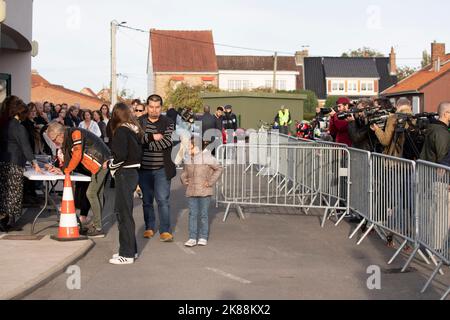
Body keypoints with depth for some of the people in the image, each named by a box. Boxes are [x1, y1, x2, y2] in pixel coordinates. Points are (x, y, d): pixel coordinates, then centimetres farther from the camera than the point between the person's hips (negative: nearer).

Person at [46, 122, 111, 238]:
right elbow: (68, 158, 16)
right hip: (101, 164, 10)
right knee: (97, 194, 13)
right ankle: (97, 224, 20)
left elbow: (77, 156, -21)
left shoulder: (75, 134, -17)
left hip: (102, 163, -10)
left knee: (91, 193, -10)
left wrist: (66, 170, -11)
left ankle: (98, 229, -9)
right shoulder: (67, 139, 13)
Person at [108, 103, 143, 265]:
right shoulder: (135, 129, 11)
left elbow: (120, 154, -21)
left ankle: (127, 254, 1)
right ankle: (131, 249, 23)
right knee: (123, 210, 16)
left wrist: (112, 166, -4)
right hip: (134, 171, 8)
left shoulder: (121, 131, -13)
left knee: (123, 212, -3)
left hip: (124, 173, -8)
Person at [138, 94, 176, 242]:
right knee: (147, 200, 13)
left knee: (163, 200, -6)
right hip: (144, 168, 3)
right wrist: (153, 137, -17)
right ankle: (149, 227, 27)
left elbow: (167, 142, -15)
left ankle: (165, 230, 1)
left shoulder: (168, 123, -1)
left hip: (162, 169, -2)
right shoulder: (139, 122, 4)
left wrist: (145, 141, -12)